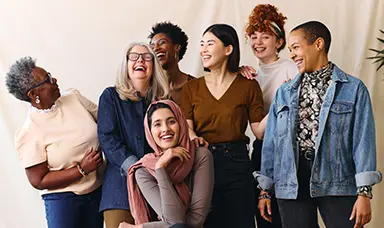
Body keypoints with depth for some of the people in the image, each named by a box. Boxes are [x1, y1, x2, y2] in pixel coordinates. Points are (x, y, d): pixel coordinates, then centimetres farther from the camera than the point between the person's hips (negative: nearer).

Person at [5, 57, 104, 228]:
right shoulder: (29, 133, -15)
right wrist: (82, 169, -18)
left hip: (97, 191, 5)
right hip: (63, 199, -5)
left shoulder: (74, 98, -2)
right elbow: (38, 181, -12)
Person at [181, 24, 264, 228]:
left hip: (236, 164, -2)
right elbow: (186, 126, -3)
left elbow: (259, 130, -3)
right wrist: (193, 138, -25)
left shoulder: (248, 86, 1)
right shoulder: (191, 88, 8)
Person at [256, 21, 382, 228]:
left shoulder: (354, 89, 1)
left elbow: (363, 140, -5)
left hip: (337, 184, -3)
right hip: (292, 185, 3)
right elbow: (271, 141, 12)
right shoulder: (284, 92, 13)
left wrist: (364, 193, -12)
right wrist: (265, 190, 10)